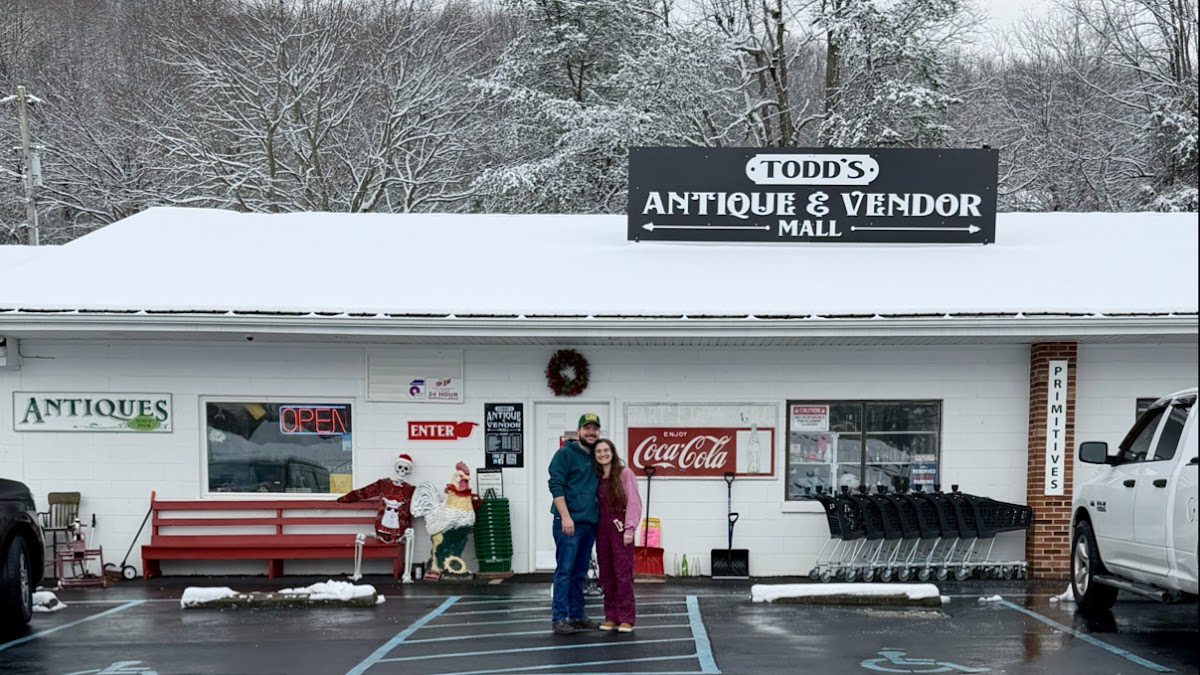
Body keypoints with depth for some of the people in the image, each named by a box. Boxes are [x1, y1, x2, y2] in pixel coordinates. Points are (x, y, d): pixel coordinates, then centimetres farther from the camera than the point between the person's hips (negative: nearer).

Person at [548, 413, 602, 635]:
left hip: (589, 523, 7)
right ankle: (560, 618, -7)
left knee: (580, 573, 11)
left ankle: (577, 615, 16)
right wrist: (565, 516, -19)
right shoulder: (565, 453, -5)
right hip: (569, 522, -7)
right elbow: (556, 486, -12)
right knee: (564, 570, -7)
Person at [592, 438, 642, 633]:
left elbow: (634, 502, -9)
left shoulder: (625, 473, -4)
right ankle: (611, 617, 14)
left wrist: (630, 528, -14)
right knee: (606, 574, 7)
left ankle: (626, 619, -4)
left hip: (620, 527, -6)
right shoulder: (596, 477, 12)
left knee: (623, 573, -7)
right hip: (602, 528, 6)